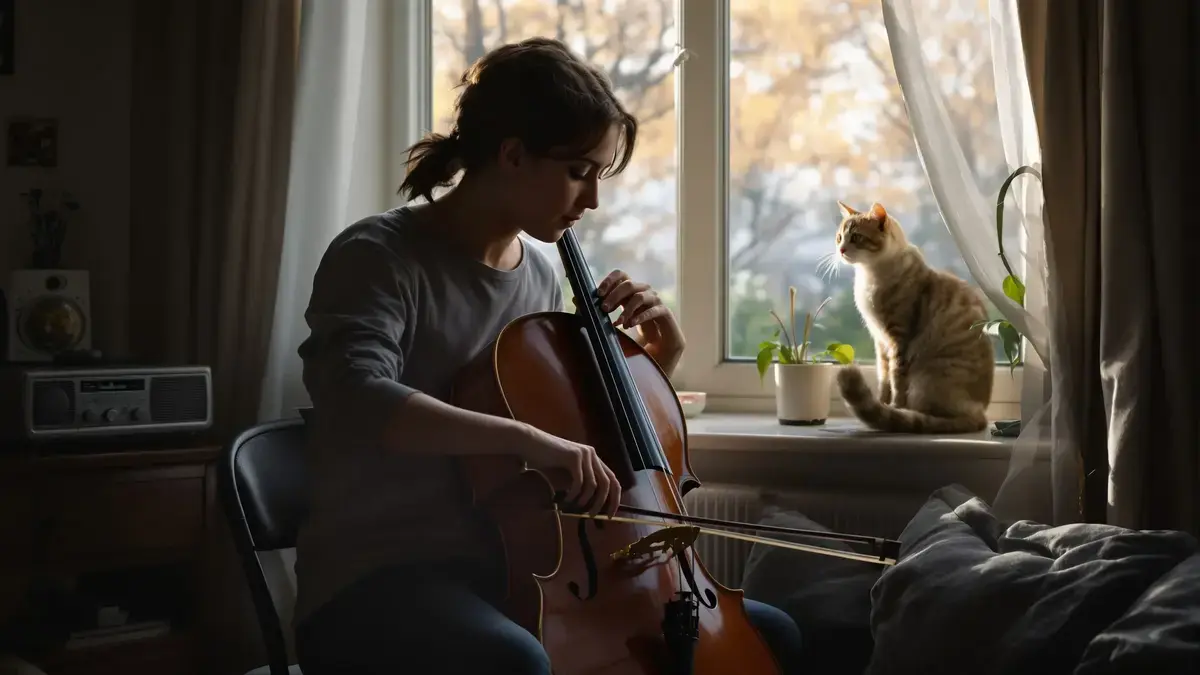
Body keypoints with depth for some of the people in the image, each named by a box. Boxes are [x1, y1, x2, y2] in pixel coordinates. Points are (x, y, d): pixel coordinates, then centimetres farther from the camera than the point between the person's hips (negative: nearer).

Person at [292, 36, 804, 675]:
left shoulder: (541, 277, 11)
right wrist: (526, 437, -41)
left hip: (517, 572, 7)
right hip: (379, 581, -7)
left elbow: (589, 444, 22)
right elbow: (355, 398, -32)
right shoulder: (379, 255, -10)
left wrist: (657, 358, 7)